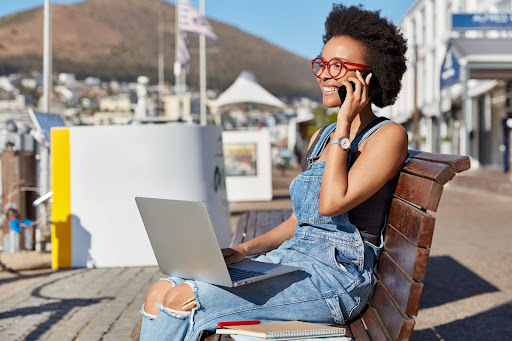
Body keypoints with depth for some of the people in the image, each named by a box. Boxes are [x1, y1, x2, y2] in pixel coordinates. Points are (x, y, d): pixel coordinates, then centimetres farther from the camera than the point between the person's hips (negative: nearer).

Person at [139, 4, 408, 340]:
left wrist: (344, 124, -12)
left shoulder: (388, 135, -6)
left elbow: (331, 203, -20)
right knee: (161, 292, -9)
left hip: (336, 276, -8)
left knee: (182, 300, -21)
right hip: (290, 262, 8)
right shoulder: (321, 138, 19)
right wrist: (244, 250, 5)